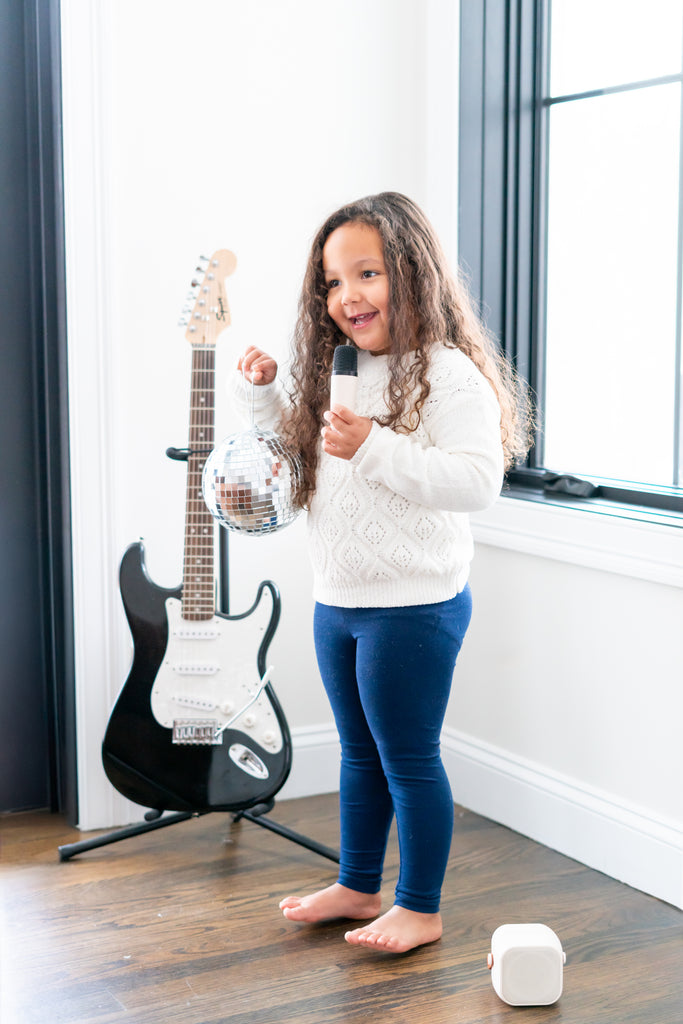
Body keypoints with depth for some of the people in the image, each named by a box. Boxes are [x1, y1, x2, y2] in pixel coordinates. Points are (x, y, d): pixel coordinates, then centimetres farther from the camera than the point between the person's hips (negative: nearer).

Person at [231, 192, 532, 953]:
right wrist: (264, 391, 9)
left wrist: (375, 448, -36)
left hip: (413, 606, -8)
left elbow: (477, 480, -29)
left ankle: (419, 907, 20)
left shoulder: (449, 375, -17)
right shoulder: (337, 371, 9)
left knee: (408, 760, 4)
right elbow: (299, 443, 26)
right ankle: (358, 885, 36)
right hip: (337, 602, 8)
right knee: (359, 752, 20)